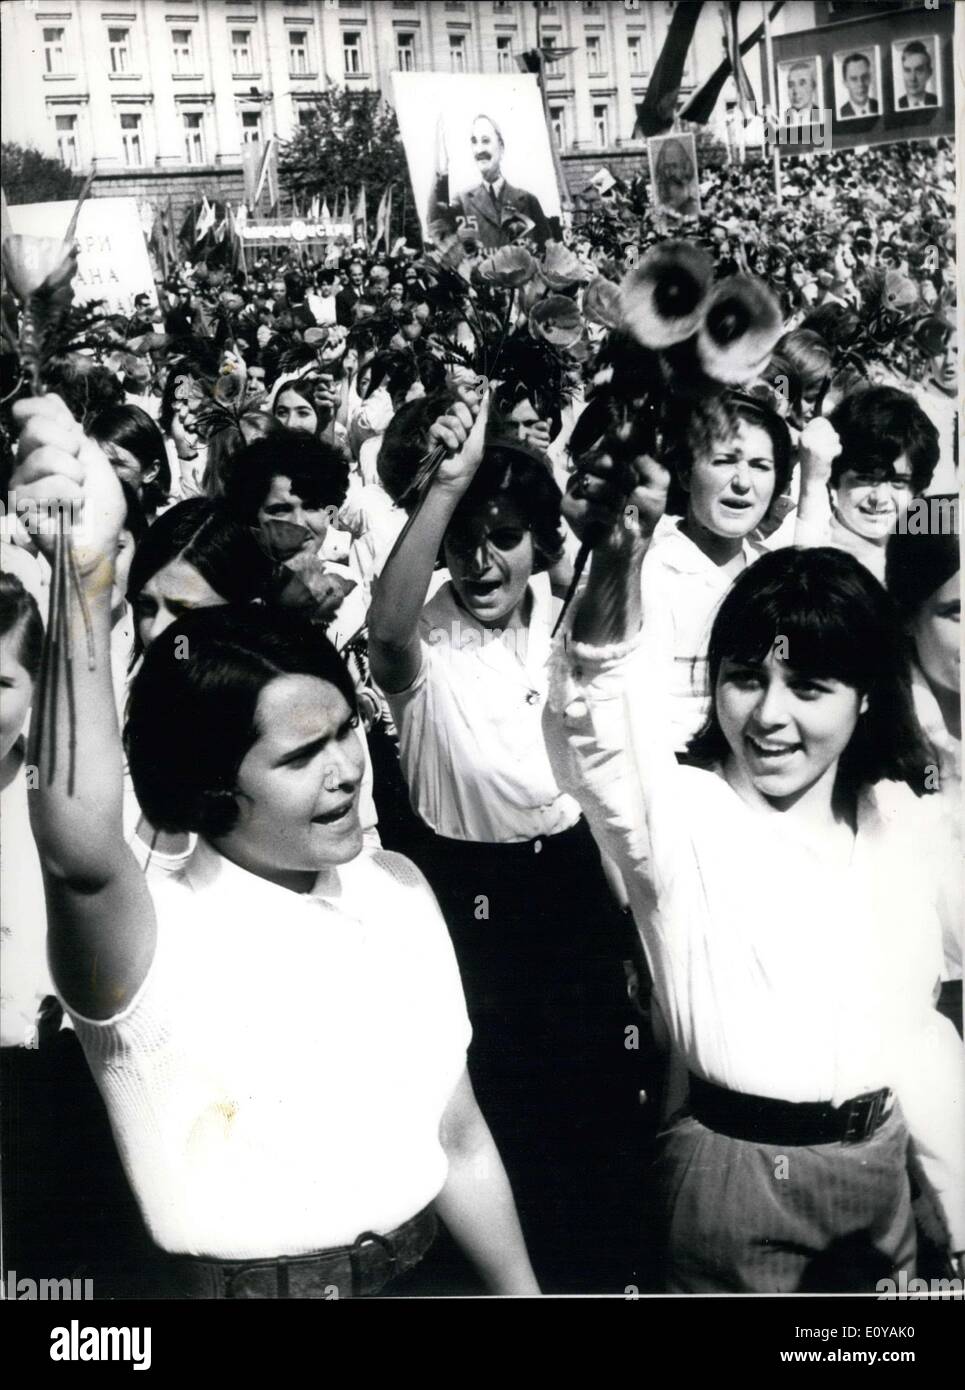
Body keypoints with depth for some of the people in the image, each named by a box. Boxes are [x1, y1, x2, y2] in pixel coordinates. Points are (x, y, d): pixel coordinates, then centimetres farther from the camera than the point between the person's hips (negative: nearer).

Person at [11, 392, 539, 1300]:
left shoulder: (398, 889, -1)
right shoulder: (156, 948, -20)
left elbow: (459, 1138, 7)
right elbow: (78, 849, -44)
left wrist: (519, 1289, 11)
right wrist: (84, 579, -54)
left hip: (424, 1267, 5)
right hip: (250, 1280, -5)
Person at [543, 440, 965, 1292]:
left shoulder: (894, 817, 3)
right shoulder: (681, 812, -14)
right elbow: (603, 725, -37)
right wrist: (617, 564, -55)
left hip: (877, 1167, 5)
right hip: (736, 1169, -5)